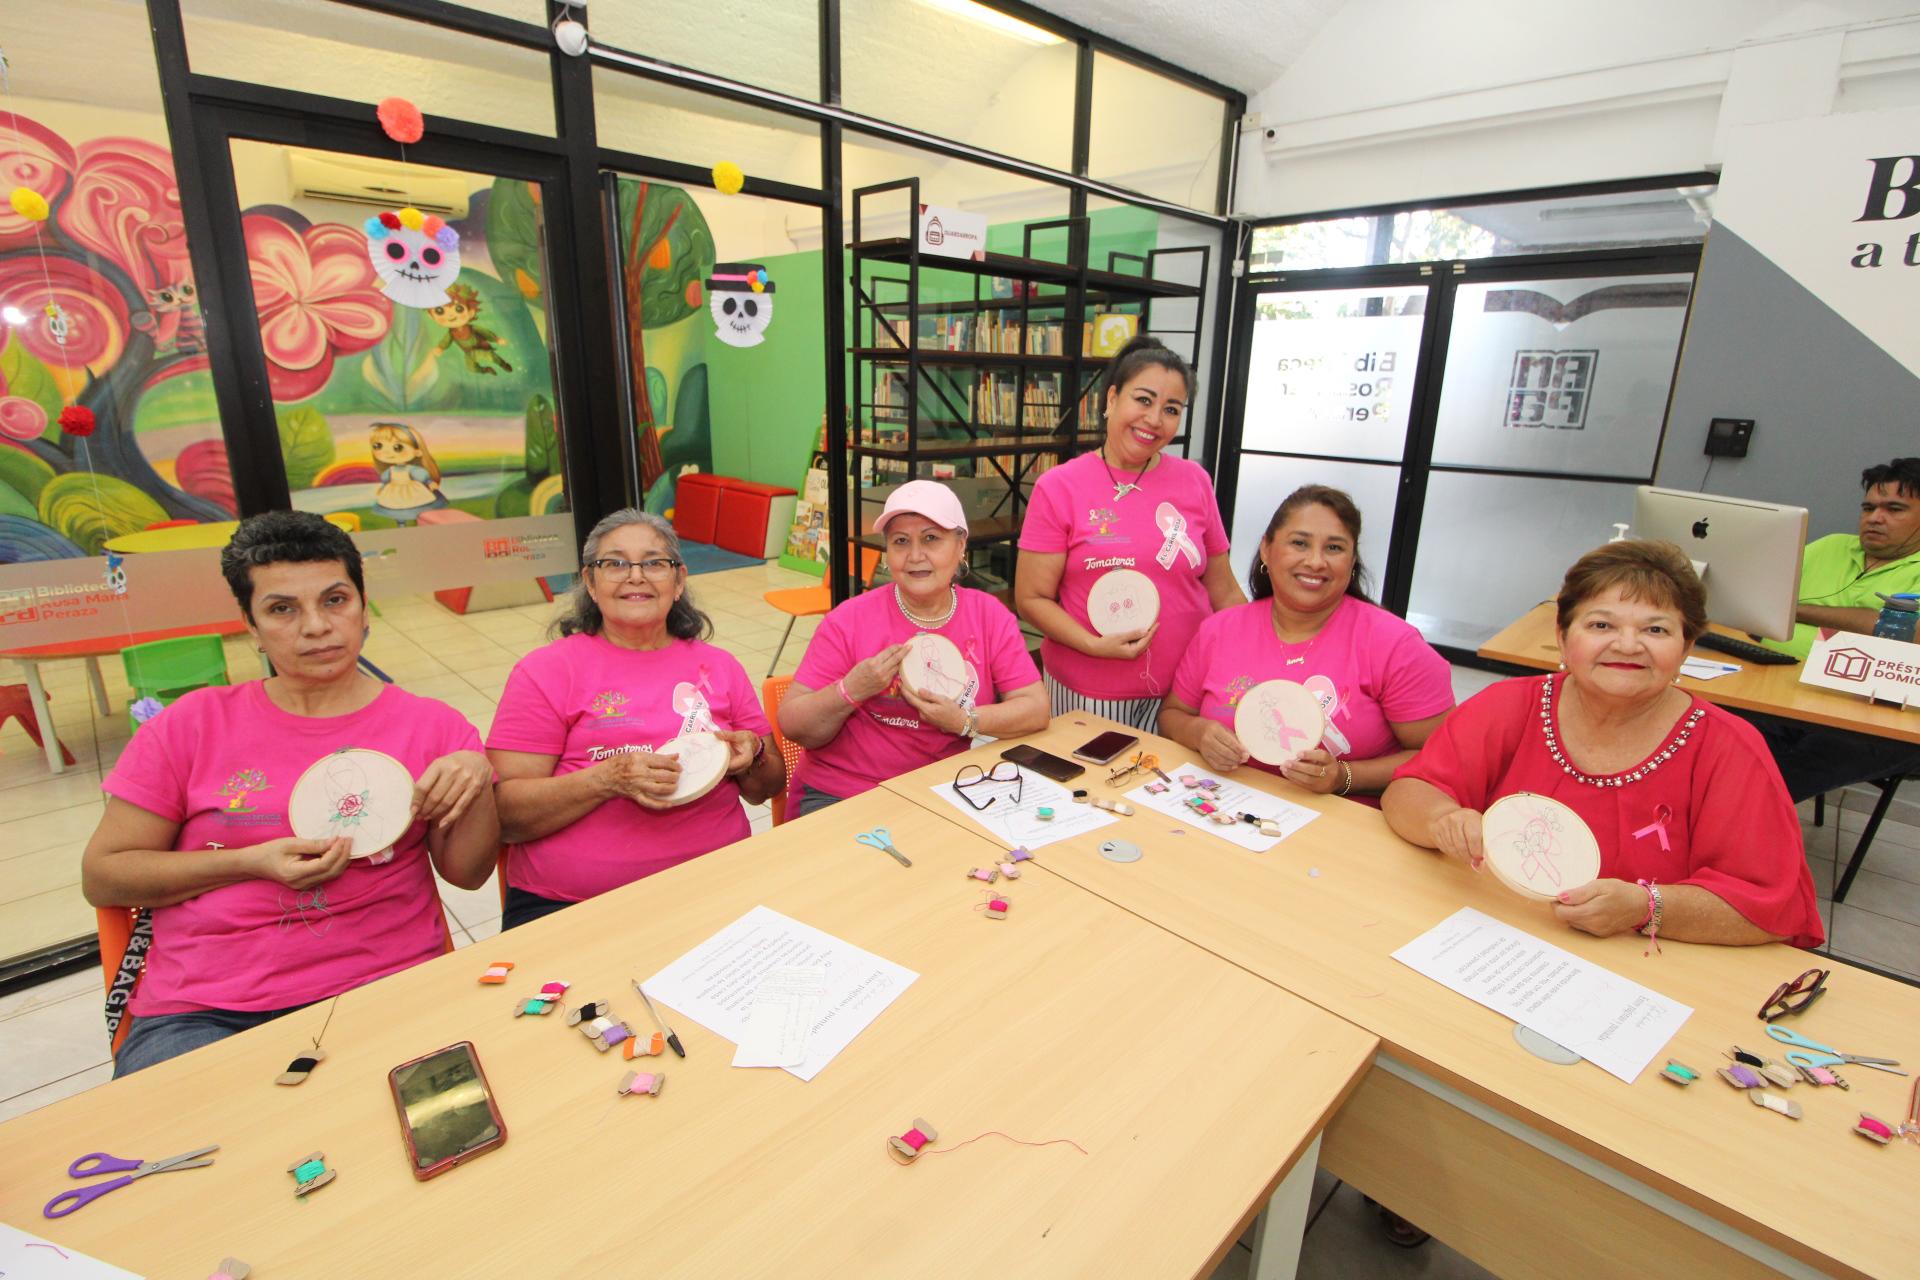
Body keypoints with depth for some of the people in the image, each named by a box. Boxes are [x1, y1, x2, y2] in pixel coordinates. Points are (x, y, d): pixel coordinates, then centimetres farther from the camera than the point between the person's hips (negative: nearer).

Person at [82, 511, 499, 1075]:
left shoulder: (432, 726, 6)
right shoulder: (193, 725, 7)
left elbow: (467, 873, 6)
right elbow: (101, 875, 8)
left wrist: (477, 782, -12)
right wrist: (253, 863, -7)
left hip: (383, 988, 0)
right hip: (203, 1013, 1)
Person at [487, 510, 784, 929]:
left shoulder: (719, 666, 12)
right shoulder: (546, 670, 3)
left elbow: (768, 788, 18)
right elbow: (504, 814, -2)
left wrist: (750, 759, -5)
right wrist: (608, 778, -17)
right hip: (567, 905, -2)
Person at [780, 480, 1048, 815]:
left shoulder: (990, 616, -1)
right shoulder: (849, 620, -8)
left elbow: (1036, 708, -4)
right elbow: (792, 727, -6)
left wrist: (965, 721, -19)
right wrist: (851, 691, -23)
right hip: (839, 797, -2)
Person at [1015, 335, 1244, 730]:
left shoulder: (1195, 481, 2)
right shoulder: (1058, 487, -6)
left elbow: (1224, 592, 9)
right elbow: (1031, 597, -6)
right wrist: (1094, 645, -19)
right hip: (1086, 695, -2)